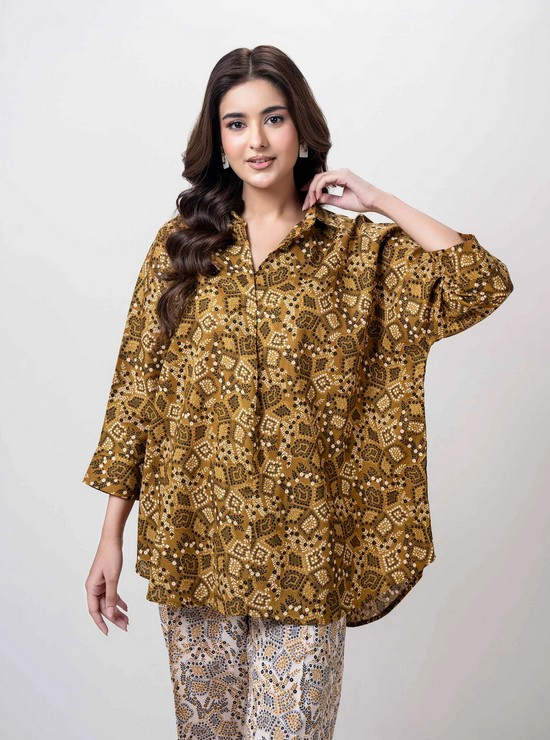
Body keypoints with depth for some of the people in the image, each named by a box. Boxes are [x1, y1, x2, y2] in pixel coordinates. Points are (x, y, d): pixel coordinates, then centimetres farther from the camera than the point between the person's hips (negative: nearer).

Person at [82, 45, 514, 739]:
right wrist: (111, 536, 0)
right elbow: (135, 390, 2)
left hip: (302, 548, -1)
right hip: (195, 540, 2)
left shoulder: (357, 250, 1)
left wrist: (378, 201, -7)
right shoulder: (181, 243, 3)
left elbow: (486, 284, -12)